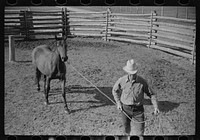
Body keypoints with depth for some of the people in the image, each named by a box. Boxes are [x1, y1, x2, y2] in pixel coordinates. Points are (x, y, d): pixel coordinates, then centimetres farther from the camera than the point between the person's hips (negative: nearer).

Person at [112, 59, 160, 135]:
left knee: (139, 132, -5)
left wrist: (156, 107, -14)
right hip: (125, 109, 1)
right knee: (126, 129, 20)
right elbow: (114, 90, 8)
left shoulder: (142, 82, -14)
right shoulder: (122, 80, -11)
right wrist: (118, 102, 0)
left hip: (138, 109, -1)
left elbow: (151, 94, -4)